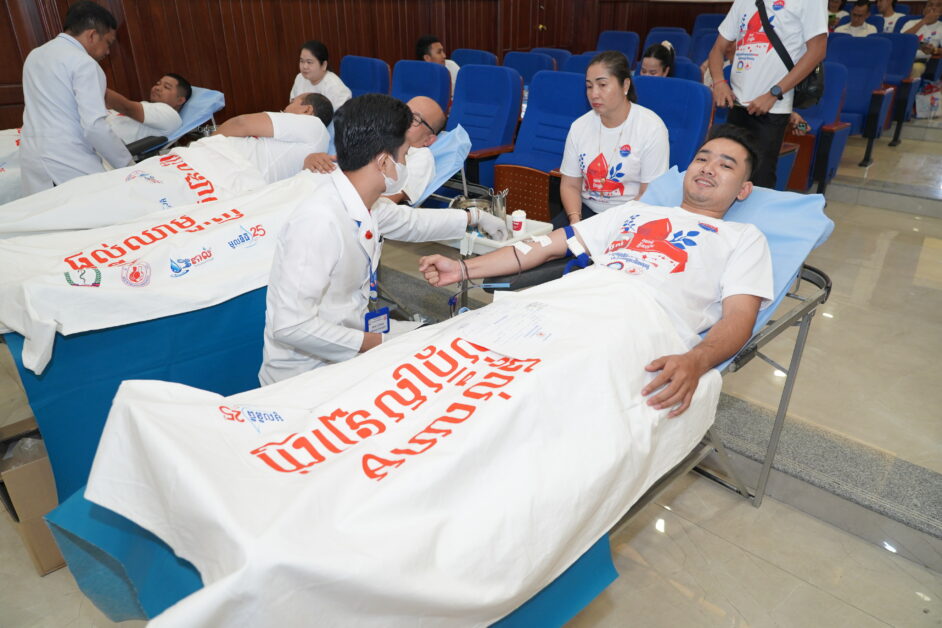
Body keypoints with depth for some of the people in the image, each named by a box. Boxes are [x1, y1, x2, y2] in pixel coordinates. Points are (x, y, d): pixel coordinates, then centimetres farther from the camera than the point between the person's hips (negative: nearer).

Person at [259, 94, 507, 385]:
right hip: (305, 375, -8)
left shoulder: (361, 203, -4)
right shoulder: (321, 221, -29)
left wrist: (474, 217, 27)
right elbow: (290, 325, -29)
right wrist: (367, 343, -19)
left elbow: (408, 221, 18)